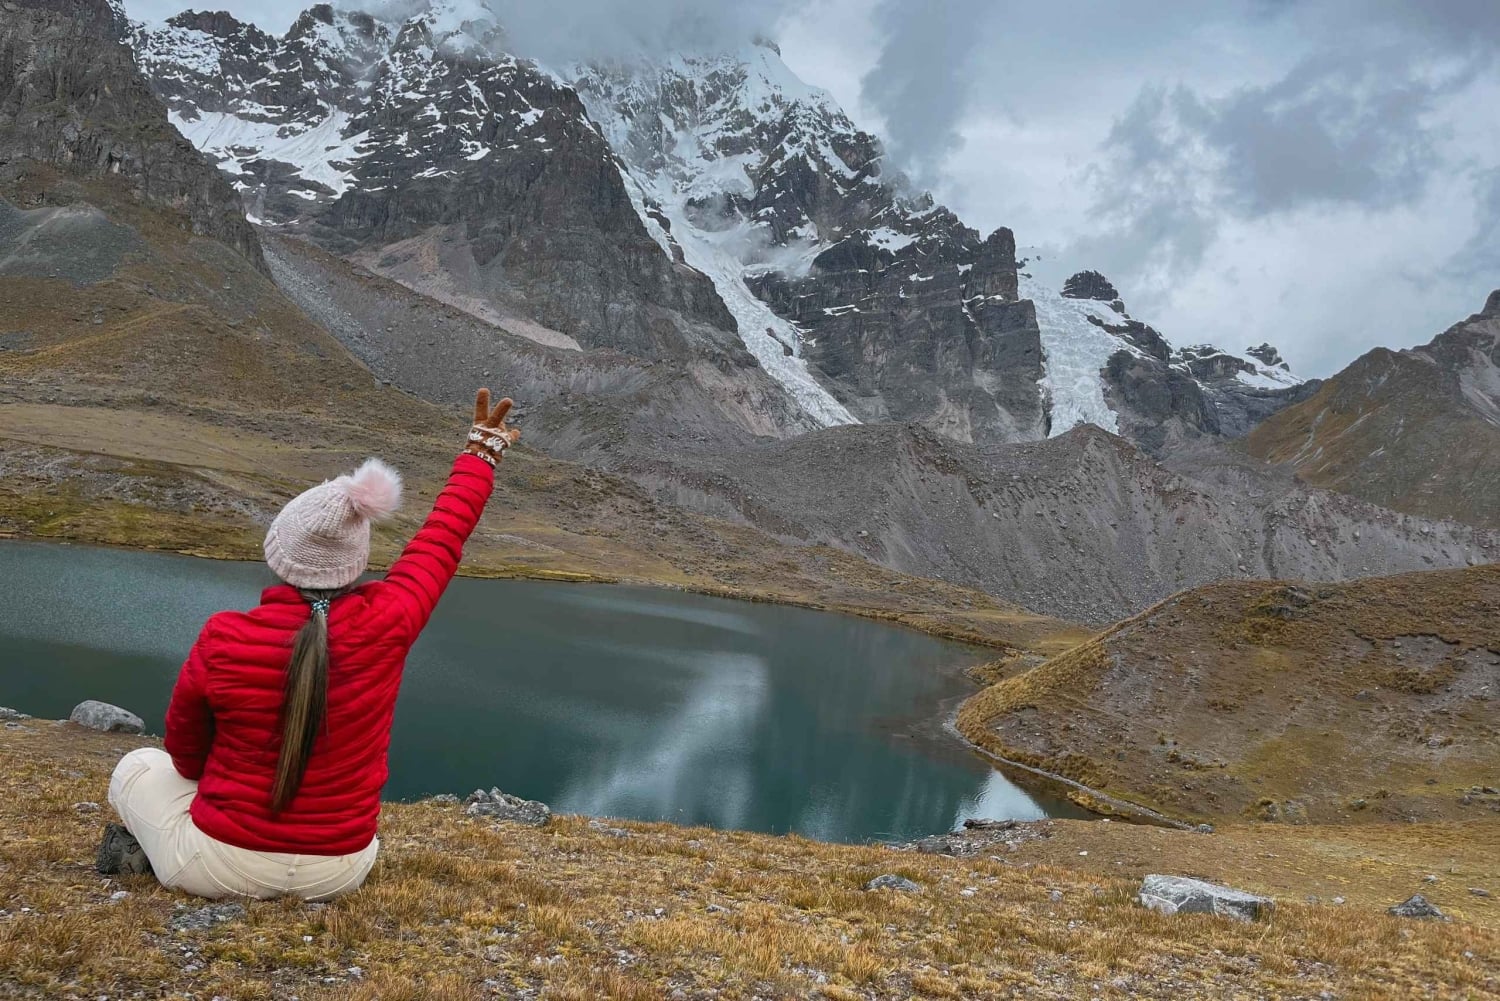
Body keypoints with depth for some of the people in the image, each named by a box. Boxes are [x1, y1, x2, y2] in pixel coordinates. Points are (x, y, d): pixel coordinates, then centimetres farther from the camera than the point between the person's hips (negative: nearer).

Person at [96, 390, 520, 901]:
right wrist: (482, 452, 14)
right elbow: (441, 539, -1)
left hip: (223, 868, -1)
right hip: (339, 872, 1)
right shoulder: (386, 624, -19)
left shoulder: (223, 639, -20)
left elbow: (185, 752, -1)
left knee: (138, 767, 26)